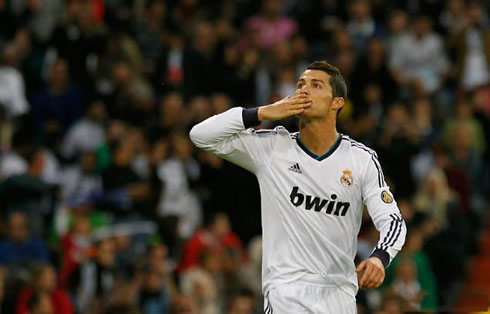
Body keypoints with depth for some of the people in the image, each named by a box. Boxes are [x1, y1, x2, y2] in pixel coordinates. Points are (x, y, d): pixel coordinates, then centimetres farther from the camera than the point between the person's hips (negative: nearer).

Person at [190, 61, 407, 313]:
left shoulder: (362, 158, 2)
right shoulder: (272, 147, 1)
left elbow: (392, 220, 1)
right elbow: (201, 135, -3)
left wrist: (379, 258, -21)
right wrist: (262, 113, -11)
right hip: (286, 290, -2)